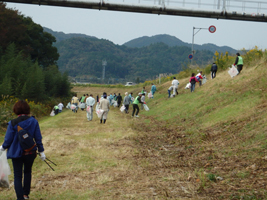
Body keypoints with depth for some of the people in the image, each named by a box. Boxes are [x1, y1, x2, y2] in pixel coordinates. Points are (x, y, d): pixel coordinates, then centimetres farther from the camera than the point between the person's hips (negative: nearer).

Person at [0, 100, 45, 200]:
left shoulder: (13, 123, -15)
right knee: (27, 172, 25)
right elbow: (38, 138, -2)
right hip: (30, 153, 3)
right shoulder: (33, 121, -7)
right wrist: (41, 151, 9)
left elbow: (8, 139, -8)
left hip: (17, 153, -3)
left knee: (17, 176, 6)